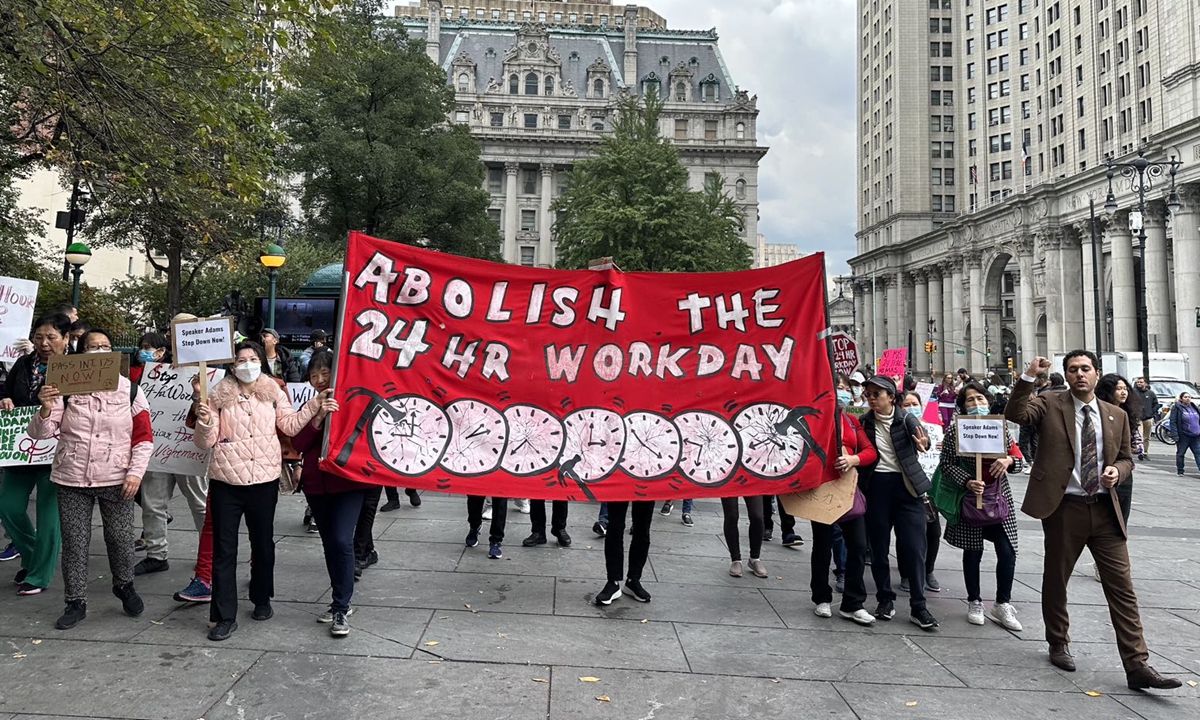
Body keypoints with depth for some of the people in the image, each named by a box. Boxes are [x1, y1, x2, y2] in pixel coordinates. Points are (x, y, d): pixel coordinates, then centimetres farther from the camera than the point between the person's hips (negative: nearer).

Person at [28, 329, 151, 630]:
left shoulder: (130, 390, 0)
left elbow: (144, 437, 0)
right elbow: (40, 433, -1)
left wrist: (135, 472, -9)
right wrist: (46, 410, -22)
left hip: (116, 480, -1)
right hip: (72, 480, 1)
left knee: (120, 539, 5)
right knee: (74, 543, 6)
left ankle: (124, 586, 31)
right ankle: (75, 603, 21)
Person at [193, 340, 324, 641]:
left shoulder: (273, 393, 4)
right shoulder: (219, 397, -1)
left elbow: (291, 425, -1)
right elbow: (206, 443, -1)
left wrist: (315, 403, -9)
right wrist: (204, 422, -21)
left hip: (264, 481, 2)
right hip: (226, 483, -1)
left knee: (263, 544, 15)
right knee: (224, 549, 3)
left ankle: (262, 600, 35)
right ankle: (225, 616, 11)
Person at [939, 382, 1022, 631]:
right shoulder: (955, 432, -7)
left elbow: (1018, 459, 9)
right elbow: (946, 465, -7)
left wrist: (1008, 459, -14)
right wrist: (967, 482, -22)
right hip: (970, 499, -3)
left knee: (1007, 552, -1)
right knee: (973, 552, 6)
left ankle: (1003, 605, 16)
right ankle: (975, 603, 22)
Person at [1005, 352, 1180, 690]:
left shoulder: (1116, 416, 9)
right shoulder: (1050, 405, -2)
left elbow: (1127, 458, 17)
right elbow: (1014, 414, -19)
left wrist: (1117, 471, -5)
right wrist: (1028, 377, -27)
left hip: (1105, 510, 3)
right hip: (1064, 508, -3)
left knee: (1122, 587, 1)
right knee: (1056, 580, 11)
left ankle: (1137, 665, 7)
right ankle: (1059, 644, 31)